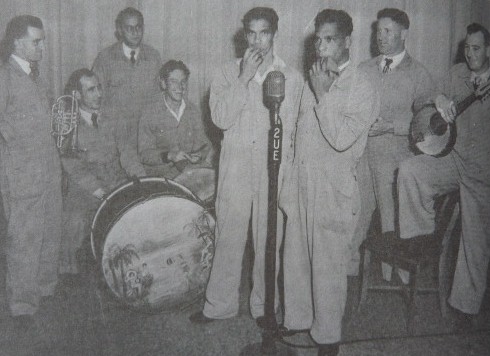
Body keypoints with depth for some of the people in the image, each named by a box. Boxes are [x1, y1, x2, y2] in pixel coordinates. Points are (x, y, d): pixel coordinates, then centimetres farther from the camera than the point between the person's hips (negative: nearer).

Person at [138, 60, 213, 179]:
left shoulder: (193, 111, 9)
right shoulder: (150, 112, -4)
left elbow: (202, 143, 14)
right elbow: (144, 154, -6)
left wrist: (200, 156, -9)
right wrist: (169, 156, -23)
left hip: (191, 168, 5)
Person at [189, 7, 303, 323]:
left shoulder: (292, 78, 4)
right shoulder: (229, 74, 6)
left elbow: (295, 129, 5)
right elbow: (221, 118, -8)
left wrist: (289, 172, -1)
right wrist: (244, 78, -13)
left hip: (274, 169, 0)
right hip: (235, 169, 1)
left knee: (268, 240, 6)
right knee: (228, 238, 6)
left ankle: (264, 306, 22)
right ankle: (220, 304, 21)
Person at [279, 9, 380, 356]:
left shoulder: (362, 88, -9)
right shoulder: (315, 79, 11)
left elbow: (342, 139, -20)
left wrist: (322, 95, -18)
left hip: (333, 190, -6)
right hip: (301, 185, 6)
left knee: (328, 267, 4)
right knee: (295, 258, 15)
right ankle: (298, 318, 34)